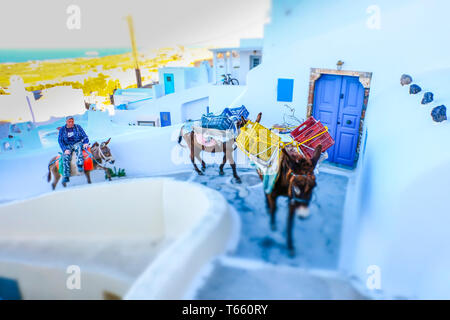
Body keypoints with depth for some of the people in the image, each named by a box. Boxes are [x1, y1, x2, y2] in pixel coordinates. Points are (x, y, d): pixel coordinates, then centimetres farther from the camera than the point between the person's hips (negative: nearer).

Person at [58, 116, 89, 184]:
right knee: (66, 157, -27)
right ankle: (65, 176, -32)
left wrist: (86, 143, -15)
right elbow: (60, 141, 4)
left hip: (77, 143, -1)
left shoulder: (78, 127, 9)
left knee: (78, 147, -38)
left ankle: (80, 165, -53)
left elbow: (84, 136, 7)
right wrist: (65, 149, -12)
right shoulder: (62, 129, 8)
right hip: (68, 146, 1)